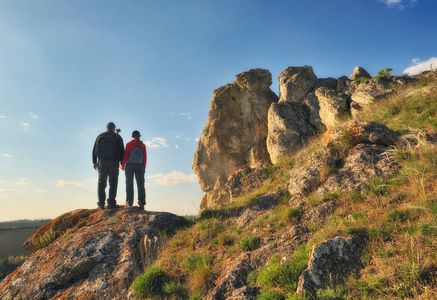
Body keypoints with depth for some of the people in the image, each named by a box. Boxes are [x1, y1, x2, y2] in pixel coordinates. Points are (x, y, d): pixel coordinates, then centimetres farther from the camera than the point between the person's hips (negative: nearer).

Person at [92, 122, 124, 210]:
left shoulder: (100, 136, 13)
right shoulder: (117, 137, 7)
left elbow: (94, 149, 8)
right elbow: (121, 151, 1)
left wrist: (94, 162, 9)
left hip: (102, 162, 2)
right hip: (113, 162, -2)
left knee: (101, 183, 3)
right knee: (113, 183, 1)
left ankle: (101, 204, -3)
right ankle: (111, 203, -6)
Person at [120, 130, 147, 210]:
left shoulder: (129, 144, -3)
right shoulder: (143, 145, 2)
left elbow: (126, 155, -4)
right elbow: (145, 157, 2)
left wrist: (122, 165, 8)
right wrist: (144, 167, 10)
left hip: (130, 166, -1)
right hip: (140, 167, 1)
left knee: (129, 184, 4)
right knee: (140, 184, 2)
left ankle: (129, 202, 3)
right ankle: (141, 202, -9)